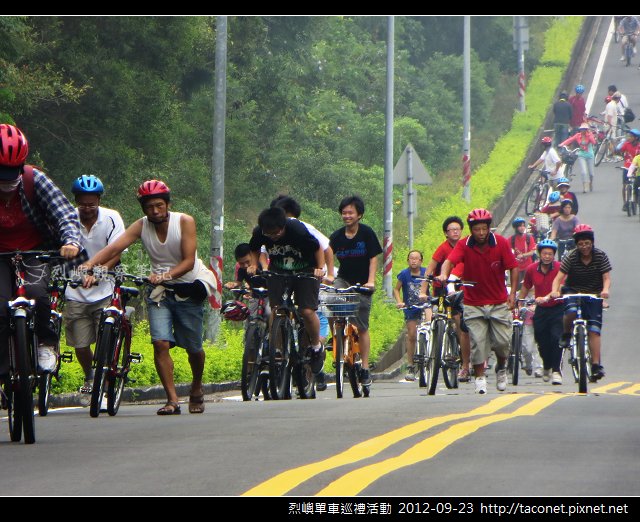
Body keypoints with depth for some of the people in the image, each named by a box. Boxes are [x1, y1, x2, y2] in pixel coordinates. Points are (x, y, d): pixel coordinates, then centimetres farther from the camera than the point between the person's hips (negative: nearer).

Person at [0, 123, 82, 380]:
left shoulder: (34, 179, -21)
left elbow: (64, 212, -27)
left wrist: (72, 241, -46)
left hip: (36, 251, -1)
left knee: (35, 292, -29)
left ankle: (47, 344, -3)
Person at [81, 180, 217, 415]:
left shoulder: (184, 222, -15)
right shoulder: (141, 226, -9)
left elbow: (189, 261, -21)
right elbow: (113, 248, -22)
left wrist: (166, 275, -39)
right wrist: (88, 266, -39)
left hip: (188, 287, -1)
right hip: (160, 289, 1)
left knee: (193, 347, 5)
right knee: (161, 343, -16)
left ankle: (196, 389, 34)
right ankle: (172, 400, -13)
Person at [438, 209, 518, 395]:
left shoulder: (501, 243, -8)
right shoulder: (464, 245, -11)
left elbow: (513, 267, -2)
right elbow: (450, 261, -26)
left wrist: (513, 293, -9)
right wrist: (444, 275, -47)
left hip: (499, 302, 1)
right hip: (474, 303, -1)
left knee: (503, 341, -2)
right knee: (477, 341, -6)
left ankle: (501, 368, 26)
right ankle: (480, 377, 8)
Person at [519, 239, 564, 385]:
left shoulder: (559, 268, -11)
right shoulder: (532, 269, 0)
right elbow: (525, 289, 15)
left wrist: (546, 298, -40)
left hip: (557, 308, -3)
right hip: (541, 311, 3)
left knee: (556, 338, -17)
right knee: (542, 341, 6)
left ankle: (556, 371, -12)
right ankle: (546, 368, 32)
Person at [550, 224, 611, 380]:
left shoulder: (600, 256, -10)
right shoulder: (571, 257, -12)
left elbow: (606, 278, -14)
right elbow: (559, 277, -18)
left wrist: (605, 290, -36)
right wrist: (555, 290, -39)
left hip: (594, 295, 1)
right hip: (573, 291, 0)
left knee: (594, 330, -11)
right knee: (571, 312, -34)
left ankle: (596, 365, -11)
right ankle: (566, 335, -2)